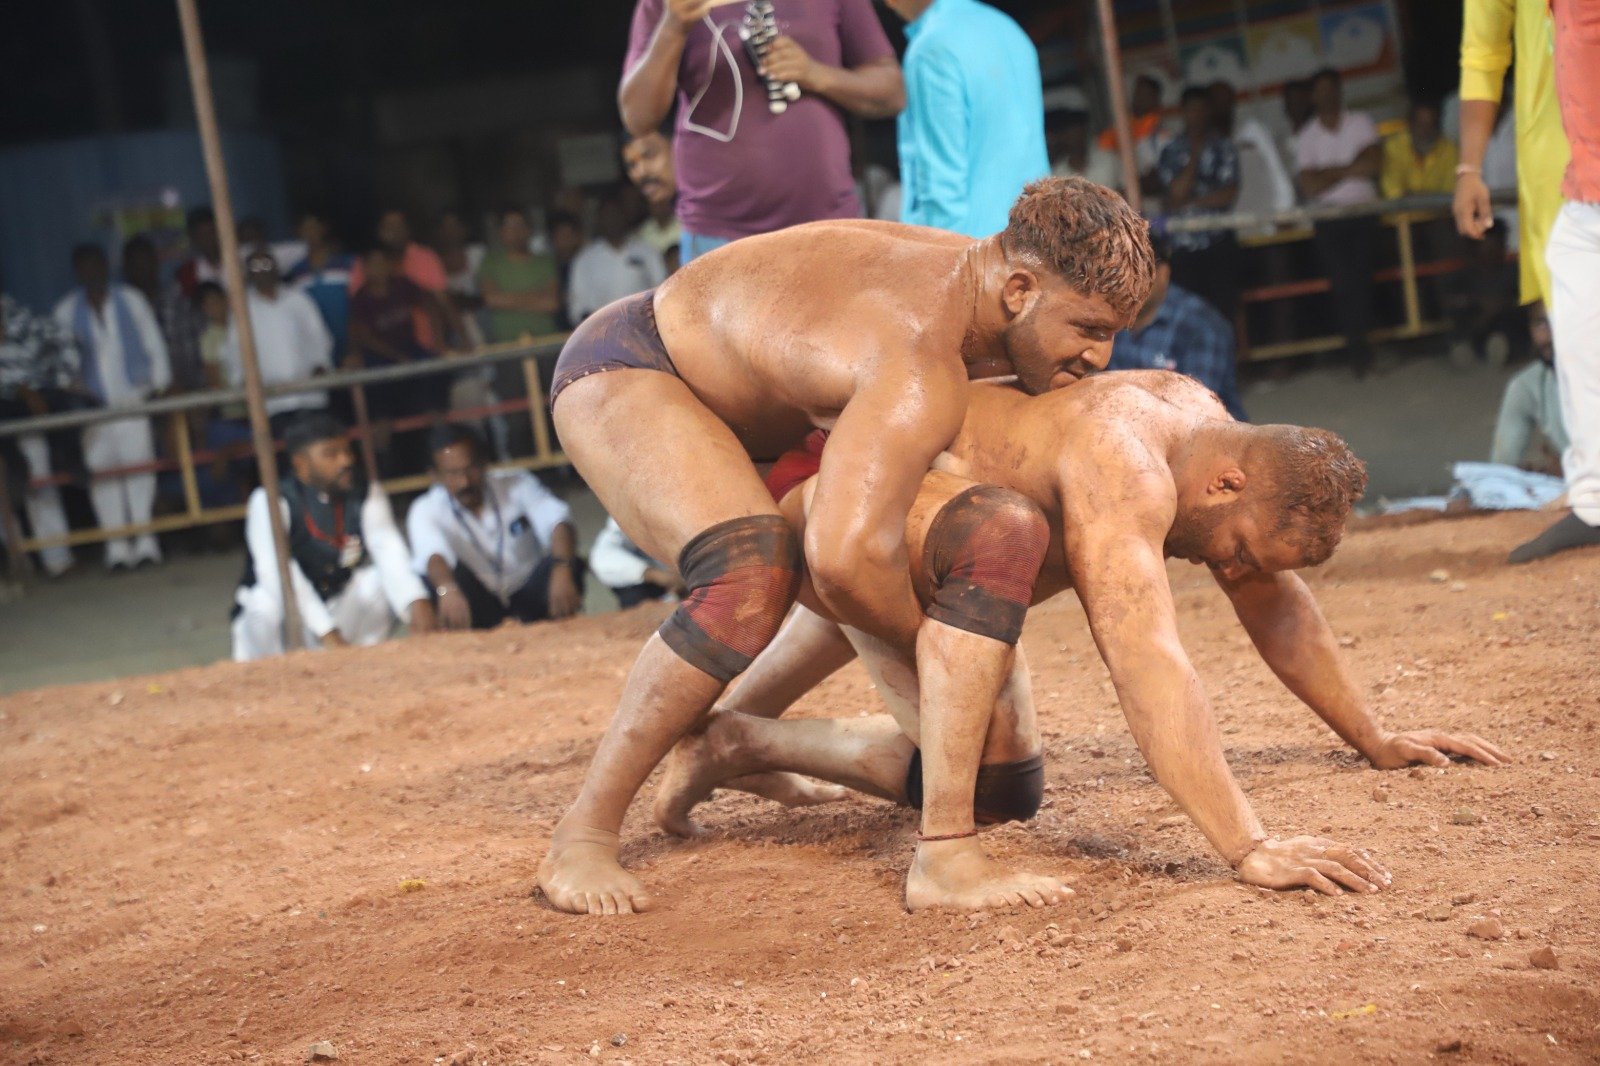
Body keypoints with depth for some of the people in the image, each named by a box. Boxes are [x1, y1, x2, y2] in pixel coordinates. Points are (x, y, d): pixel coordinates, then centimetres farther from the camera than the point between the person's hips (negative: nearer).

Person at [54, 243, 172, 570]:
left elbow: (154, 344, 9)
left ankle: (145, 542, -3)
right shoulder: (66, 311, 8)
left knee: (139, 467, -7)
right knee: (103, 472, -3)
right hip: (93, 407, 1)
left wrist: (159, 385, 1)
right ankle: (116, 546, 1)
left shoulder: (130, 300, 7)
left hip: (133, 399, -1)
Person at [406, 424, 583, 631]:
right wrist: (447, 589, -61)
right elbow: (432, 555, -36)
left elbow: (558, 521, -26)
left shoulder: (516, 484, -9)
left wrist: (562, 571, -49)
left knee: (571, 565, -30)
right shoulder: (425, 511, -13)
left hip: (529, 599, 1)